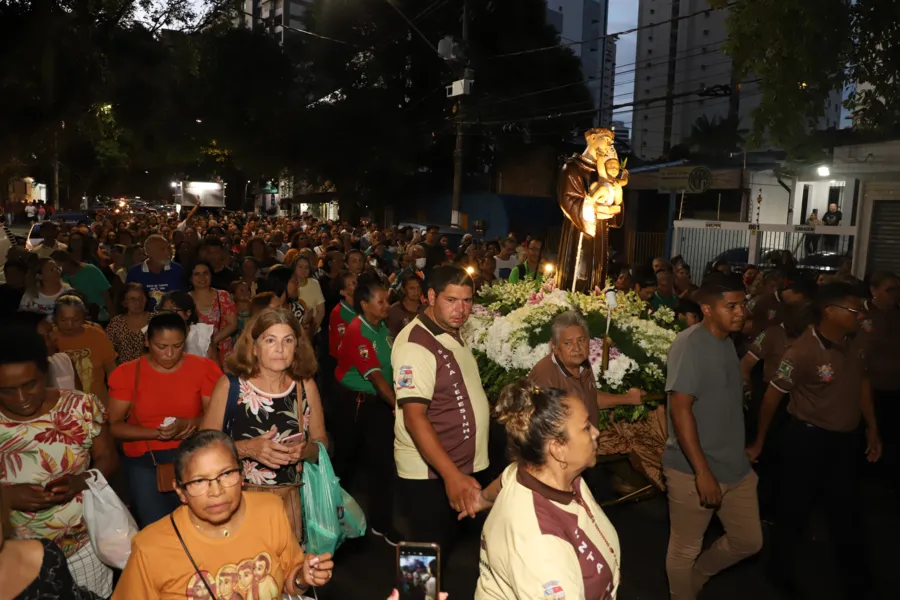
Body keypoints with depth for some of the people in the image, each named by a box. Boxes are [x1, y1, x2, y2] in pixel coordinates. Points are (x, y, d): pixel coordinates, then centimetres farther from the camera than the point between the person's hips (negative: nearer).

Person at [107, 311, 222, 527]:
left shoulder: (203, 367, 1)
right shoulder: (127, 373, 3)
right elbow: (114, 426, 0)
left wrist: (189, 423, -21)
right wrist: (157, 433, -14)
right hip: (144, 458, 0)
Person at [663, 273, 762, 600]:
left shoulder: (727, 342, 9)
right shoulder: (689, 344, -18)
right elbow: (680, 409, -23)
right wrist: (703, 471, -24)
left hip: (735, 466, 8)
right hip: (692, 469, -8)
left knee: (749, 541, 18)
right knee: (685, 549, 8)